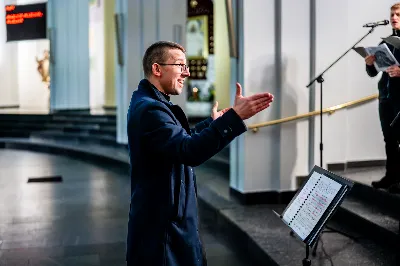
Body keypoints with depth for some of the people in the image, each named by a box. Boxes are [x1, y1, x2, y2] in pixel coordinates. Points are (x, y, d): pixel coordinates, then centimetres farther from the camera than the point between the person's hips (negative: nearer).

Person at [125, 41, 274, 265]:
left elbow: (179, 141, 23)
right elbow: (189, 152, -36)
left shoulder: (150, 103, 12)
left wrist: (212, 122, 29)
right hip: (162, 223, -11)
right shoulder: (149, 108, -23)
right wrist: (234, 117, -40)